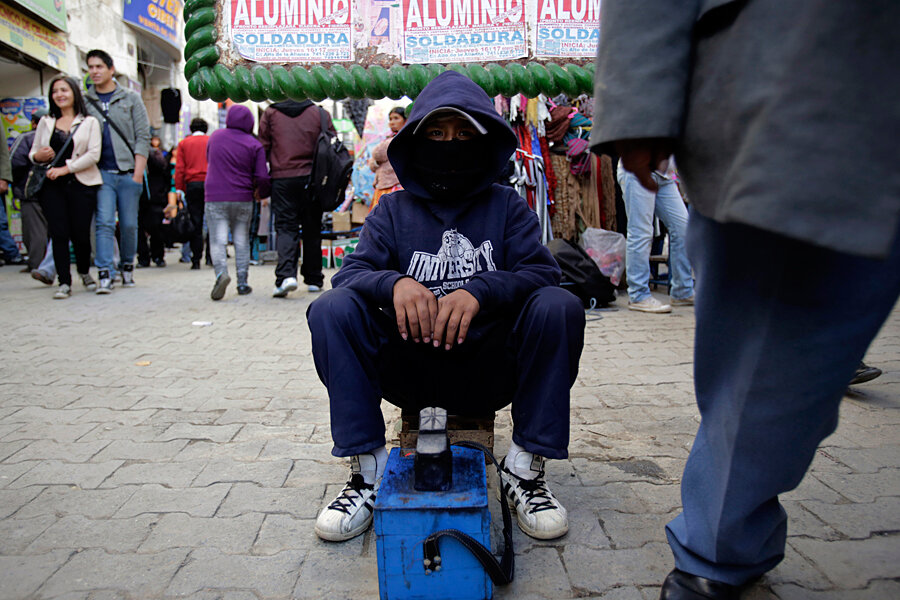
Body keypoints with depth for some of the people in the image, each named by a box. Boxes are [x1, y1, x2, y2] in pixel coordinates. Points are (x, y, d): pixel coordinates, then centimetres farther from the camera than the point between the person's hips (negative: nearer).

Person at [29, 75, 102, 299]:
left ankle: (84, 272, 22)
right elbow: (33, 153, 18)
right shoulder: (46, 122, 17)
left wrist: (65, 168, -13)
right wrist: (38, 157, -7)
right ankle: (64, 282, -3)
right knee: (59, 234, -6)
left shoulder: (89, 122, 7)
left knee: (80, 233, -3)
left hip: (81, 184, -2)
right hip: (52, 186, 3)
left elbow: (93, 154, -5)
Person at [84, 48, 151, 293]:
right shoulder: (84, 102, 11)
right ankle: (105, 274, -10)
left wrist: (138, 172, -6)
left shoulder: (130, 99, 8)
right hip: (101, 172, 1)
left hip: (128, 171, 0)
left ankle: (127, 266, 21)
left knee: (129, 224, 3)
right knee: (104, 223, -9)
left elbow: (143, 137, 3)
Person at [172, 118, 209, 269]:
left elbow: (179, 169, 3)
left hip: (192, 184, 0)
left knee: (195, 223, 2)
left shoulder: (184, 143, 10)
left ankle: (196, 260, 1)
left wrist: (179, 189, 5)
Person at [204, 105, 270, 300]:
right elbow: (262, 177, -8)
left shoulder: (215, 136, 5)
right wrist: (262, 193, 13)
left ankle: (221, 273, -27)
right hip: (243, 199, 0)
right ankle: (242, 282, 10)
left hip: (215, 198, 0)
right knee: (242, 240, 10)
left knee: (218, 240, -2)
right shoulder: (254, 145, -3)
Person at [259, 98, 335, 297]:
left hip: (282, 179, -1)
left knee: (285, 227, 0)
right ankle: (313, 279, 17)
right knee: (312, 229, 9)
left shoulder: (271, 113, 6)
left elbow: (263, 148, 5)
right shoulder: (320, 113, 6)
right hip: (312, 180, 1)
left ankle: (286, 275, -21)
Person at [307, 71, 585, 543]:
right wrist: (394, 283, -28)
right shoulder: (394, 210, 10)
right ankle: (368, 471, -15)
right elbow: (350, 273, -4)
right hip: (409, 372, 1)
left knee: (560, 307, -25)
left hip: (489, 374, 0)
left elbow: (543, 272, -6)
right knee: (331, 310, -20)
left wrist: (480, 291, -27)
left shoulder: (506, 205, 9)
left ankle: (525, 469, -14)